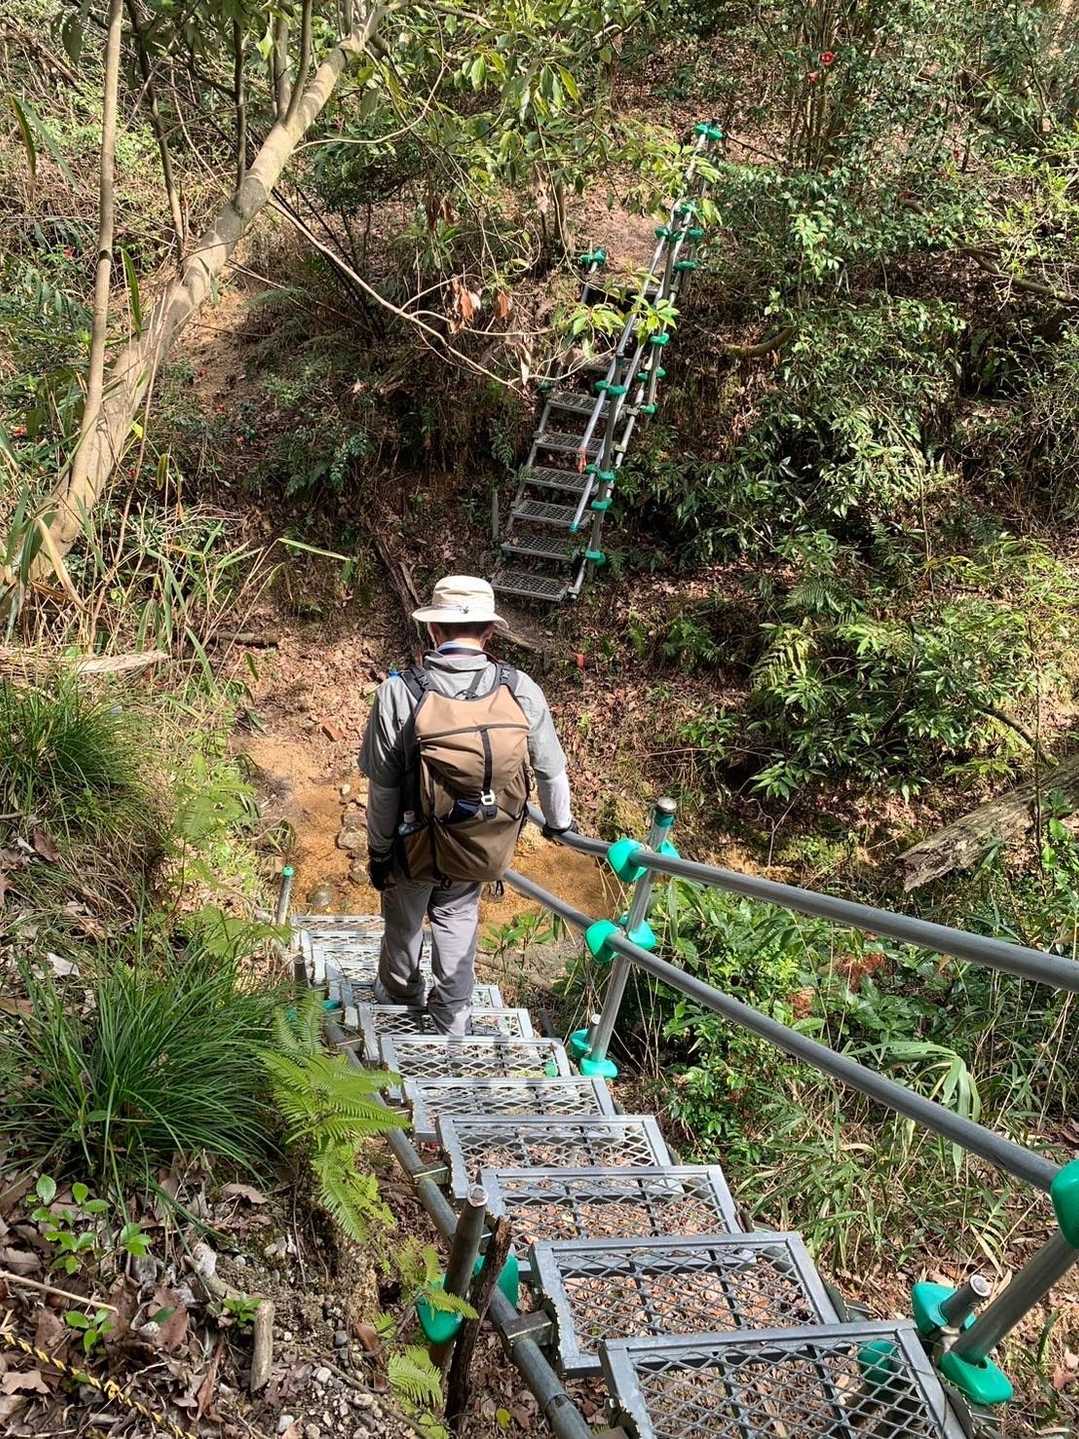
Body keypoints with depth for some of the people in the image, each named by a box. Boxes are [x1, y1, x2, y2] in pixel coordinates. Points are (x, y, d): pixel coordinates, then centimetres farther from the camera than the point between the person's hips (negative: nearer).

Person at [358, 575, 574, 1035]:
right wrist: (559, 822, 16)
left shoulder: (399, 693, -24)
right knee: (457, 918, 27)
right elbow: (550, 769, -4)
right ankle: (452, 1021, 37)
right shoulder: (521, 691, -17)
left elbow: (382, 788, -15)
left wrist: (378, 851, 0)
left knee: (403, 923, 26)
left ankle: (399, 995, 53)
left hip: (416, 846, -1)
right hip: (483, 849, 2)